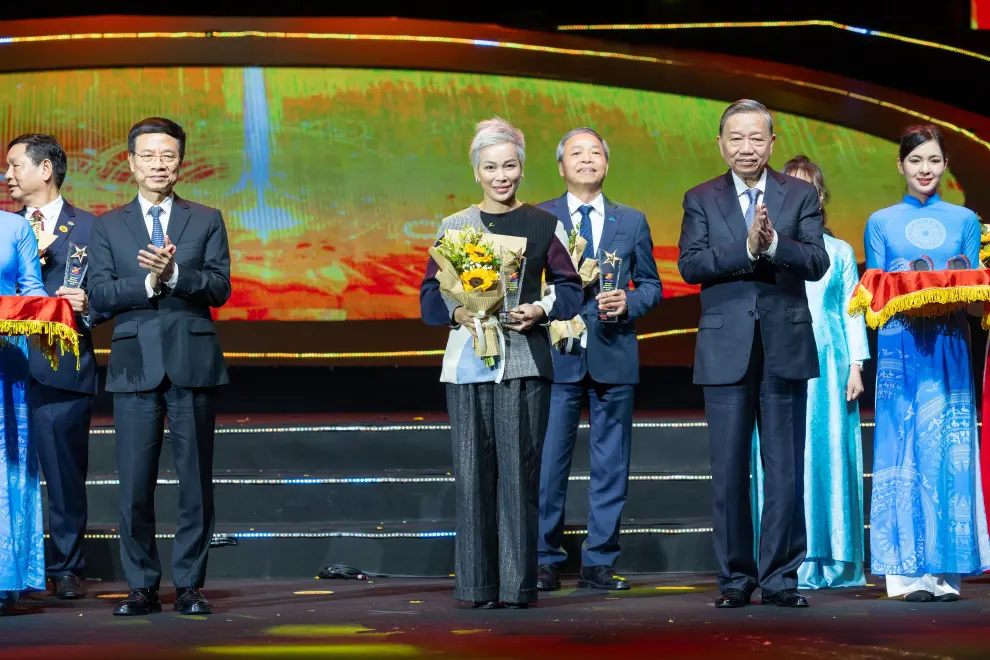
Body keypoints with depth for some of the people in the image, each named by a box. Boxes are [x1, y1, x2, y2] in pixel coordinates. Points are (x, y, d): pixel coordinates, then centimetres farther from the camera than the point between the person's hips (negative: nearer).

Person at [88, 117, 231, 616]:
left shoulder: (207, 221, 11)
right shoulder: (108, 226, 12)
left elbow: (219, 288, -1)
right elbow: (100, 295, 1)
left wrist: (174, 274, -16)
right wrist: (147, 282, -14)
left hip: (193, 362, 0)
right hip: (135, 363, 0)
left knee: (196, 481, 1)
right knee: (134, 484, -1)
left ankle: (188, 585, 8)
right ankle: (142, 587, 8)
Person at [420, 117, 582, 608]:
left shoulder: (543, 225, 9)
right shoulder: (454, 226, 11)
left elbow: (569, 288, 8)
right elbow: (430, 295, 8)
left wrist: (540, 310, -11)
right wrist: (458, 313, -12)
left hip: (524, 361, -1)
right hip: (467, 361, 1)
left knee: (519, 471, -4)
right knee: (474, 471, 0)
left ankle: (518, 583, 1)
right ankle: (479, 584, 5)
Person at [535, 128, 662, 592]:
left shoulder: (632, 222, 11)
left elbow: (652, 286, 13)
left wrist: (629, 302, -7)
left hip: (614, 357, 2)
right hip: (557, 356, -2)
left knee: (611, 466, 4)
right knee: (548, 463, -1)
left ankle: (598, 562, 11)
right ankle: (545, 562, 7)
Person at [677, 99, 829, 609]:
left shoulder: (801, 196, 7)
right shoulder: (701, 200, 7)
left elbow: (817, 262, -5)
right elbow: (689, 265, -7)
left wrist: (774, 242, -22)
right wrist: (746, 247, -19)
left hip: (785, 347, 0)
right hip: (726, 350, 0)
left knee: (785, 470, 2)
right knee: (729, 471, 3)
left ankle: (780, 577, 9)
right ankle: (735, 578, 11)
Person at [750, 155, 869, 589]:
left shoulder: (840, 252, 12)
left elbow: (853, 312, 9)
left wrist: (856, 367, 0)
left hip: (828, 366, 0)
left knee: (829, 453, -3)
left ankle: (832, 560, 1)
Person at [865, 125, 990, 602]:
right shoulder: (881, 223, 11)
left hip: (949, 345, 1)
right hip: (901, 347, -1)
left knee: (948, 450, -4)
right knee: (904, 450, -4)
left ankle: (945, 570, -1)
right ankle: (908, 571, -3)